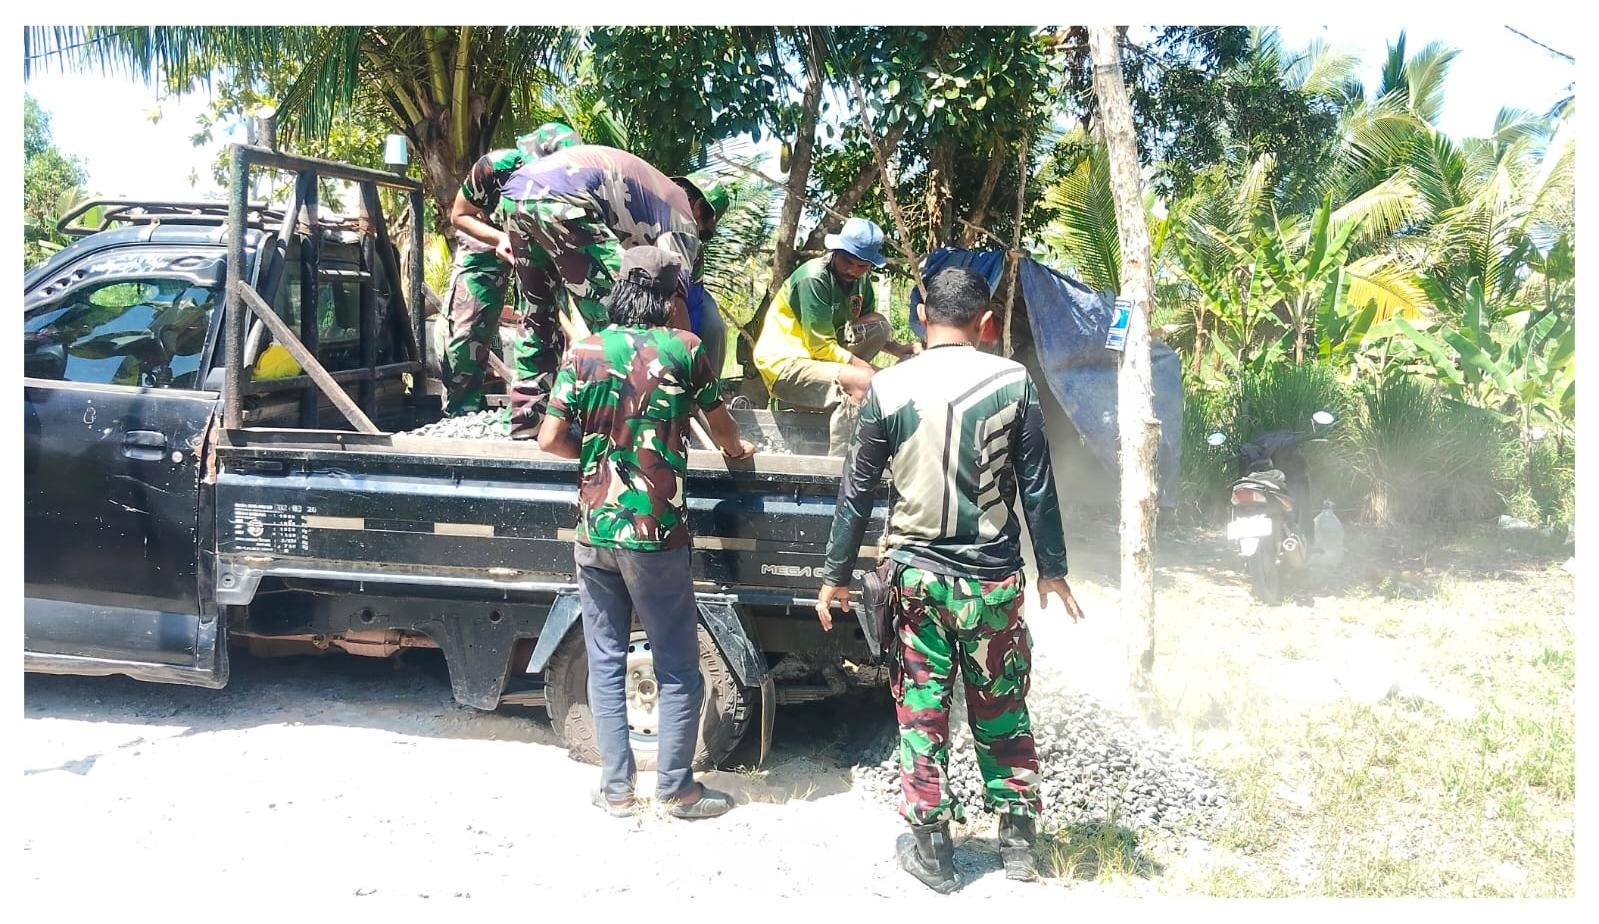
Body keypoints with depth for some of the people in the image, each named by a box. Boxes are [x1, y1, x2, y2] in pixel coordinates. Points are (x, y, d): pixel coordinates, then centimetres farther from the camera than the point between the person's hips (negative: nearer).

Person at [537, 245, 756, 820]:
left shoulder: (583, 353, 2)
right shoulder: (682, 348, -3)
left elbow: (550, 439, 0)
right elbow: (718, 422, 11)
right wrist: (735, 449, 33)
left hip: (594, 530, 3)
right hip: (656, 532, -3)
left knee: (605, 663, 12)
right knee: (677, 667, 8)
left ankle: (616, 788, 18)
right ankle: (676, 788, 16)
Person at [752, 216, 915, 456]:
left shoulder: (861, 280, 5)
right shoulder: (814, 278, -20)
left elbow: (872, 331, 15)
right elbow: (822, 348, -21)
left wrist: (899, 350, -4)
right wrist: (873, 371, -21)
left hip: (814, 359, 8)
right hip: (783, 365, -8)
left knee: (878, 324, 0)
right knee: (863, 381, -28)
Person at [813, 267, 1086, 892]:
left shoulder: (888, 388, -4)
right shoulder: (1012, 382, -5)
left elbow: (858, 491, 0)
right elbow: (1037, 487, -2)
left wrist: (835, 575, 9)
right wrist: (1052, 569, 10)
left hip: (918, 576, 0)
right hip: (994, 579, 1)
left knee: (921, 713, 10)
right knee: (1002, 711, 15)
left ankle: (931, 848, 18)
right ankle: (1017, 839, 24)